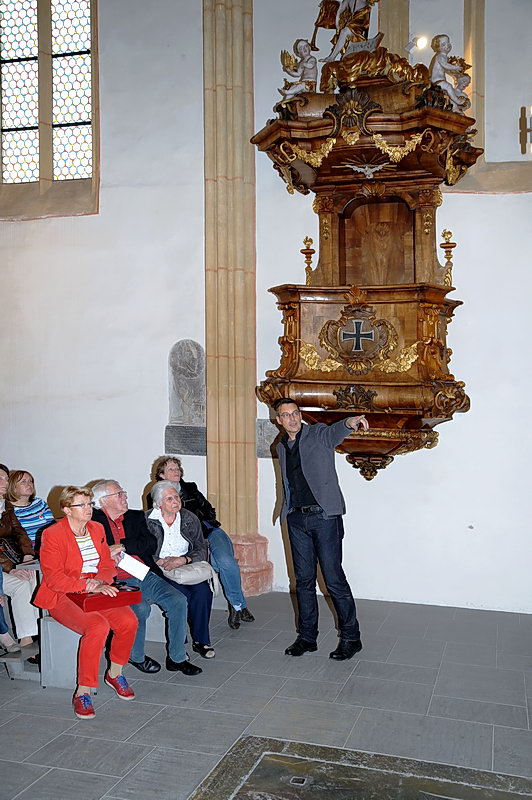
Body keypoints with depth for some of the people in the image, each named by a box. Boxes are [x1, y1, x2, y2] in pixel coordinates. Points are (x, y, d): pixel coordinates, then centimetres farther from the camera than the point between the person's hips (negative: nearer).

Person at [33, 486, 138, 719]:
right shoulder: (52, 534, -9)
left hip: (96, 592, 6)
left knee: (129, 620, -21)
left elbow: (108, 565, 12)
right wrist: (88, 586, -24)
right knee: (98, 626, -33)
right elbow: (53, 577, -15)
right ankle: (82, 693, -18)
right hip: (62, 597, -5)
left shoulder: (97, 529, 10)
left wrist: (99, 581, -11)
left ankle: (115, 673, 5)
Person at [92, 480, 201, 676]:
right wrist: (107, 556, -18)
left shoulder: (136, 517, 16)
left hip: (146, 577, 4)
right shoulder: (93, 522, 5)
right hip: (119, 582, -4)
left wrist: (121, 546, -10)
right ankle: (136, 657, -4)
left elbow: (151, 544, 3)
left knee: (178, 600, -16)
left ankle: (177, 658, -1)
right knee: (140, 607, -31)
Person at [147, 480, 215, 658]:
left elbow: (202, 549, 2)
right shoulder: (147, 521, -1)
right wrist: (159, 562, -19)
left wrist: (183, 560, -16)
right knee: (182, 594, -30)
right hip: (159, 571, -3)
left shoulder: (189, 518, 7)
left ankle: (200, 640, -13)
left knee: (203, 590, -26)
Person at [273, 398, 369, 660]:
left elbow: (335, 432, -26)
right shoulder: (281, 447, 16)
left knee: (334, 579, -4)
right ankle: (307, 637, 21)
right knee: (303, 580, 10)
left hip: (324, 516, -6)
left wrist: (351, 422, -47)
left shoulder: (318, 434, -2)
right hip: (297, 519, 6)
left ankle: (350, 637, 9)